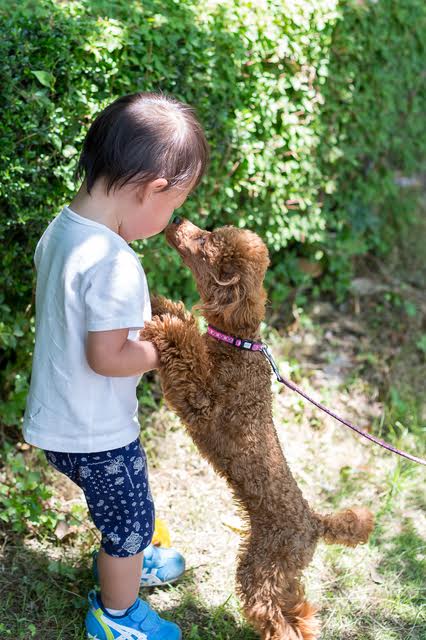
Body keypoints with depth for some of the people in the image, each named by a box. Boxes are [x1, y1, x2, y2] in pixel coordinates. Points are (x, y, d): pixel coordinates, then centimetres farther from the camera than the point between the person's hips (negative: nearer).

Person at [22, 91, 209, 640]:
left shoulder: (59, 228, -4)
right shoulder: (114, 264, -32)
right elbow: (107, 358, -28)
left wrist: (143, 322, 6)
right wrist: (165, 351, -11)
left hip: (56, 422, 8)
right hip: (95, 434, -8)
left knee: (120, 511, 32)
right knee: (130, 519, 17)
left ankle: (123, 561, 58)